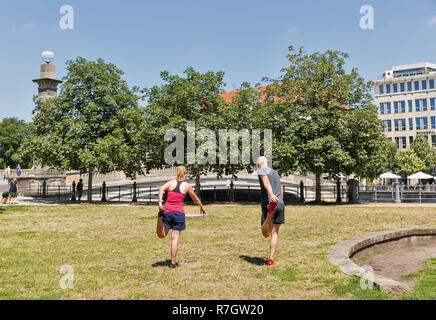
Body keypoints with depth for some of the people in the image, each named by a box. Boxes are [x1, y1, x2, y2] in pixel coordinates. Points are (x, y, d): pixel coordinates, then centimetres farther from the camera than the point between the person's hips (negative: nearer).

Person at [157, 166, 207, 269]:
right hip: (179, 212, -1)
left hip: (167, 211, 1)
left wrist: (160, 204, -16)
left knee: (161, 235, 9)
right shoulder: (187, 185, 5)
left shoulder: (171, 182, 7)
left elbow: (161, 189, -12)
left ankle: (160, 217, -21)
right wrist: (202, 207, 35)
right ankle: (173, 262, 9)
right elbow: (195, 198, 19)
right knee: (175, 238, 5)